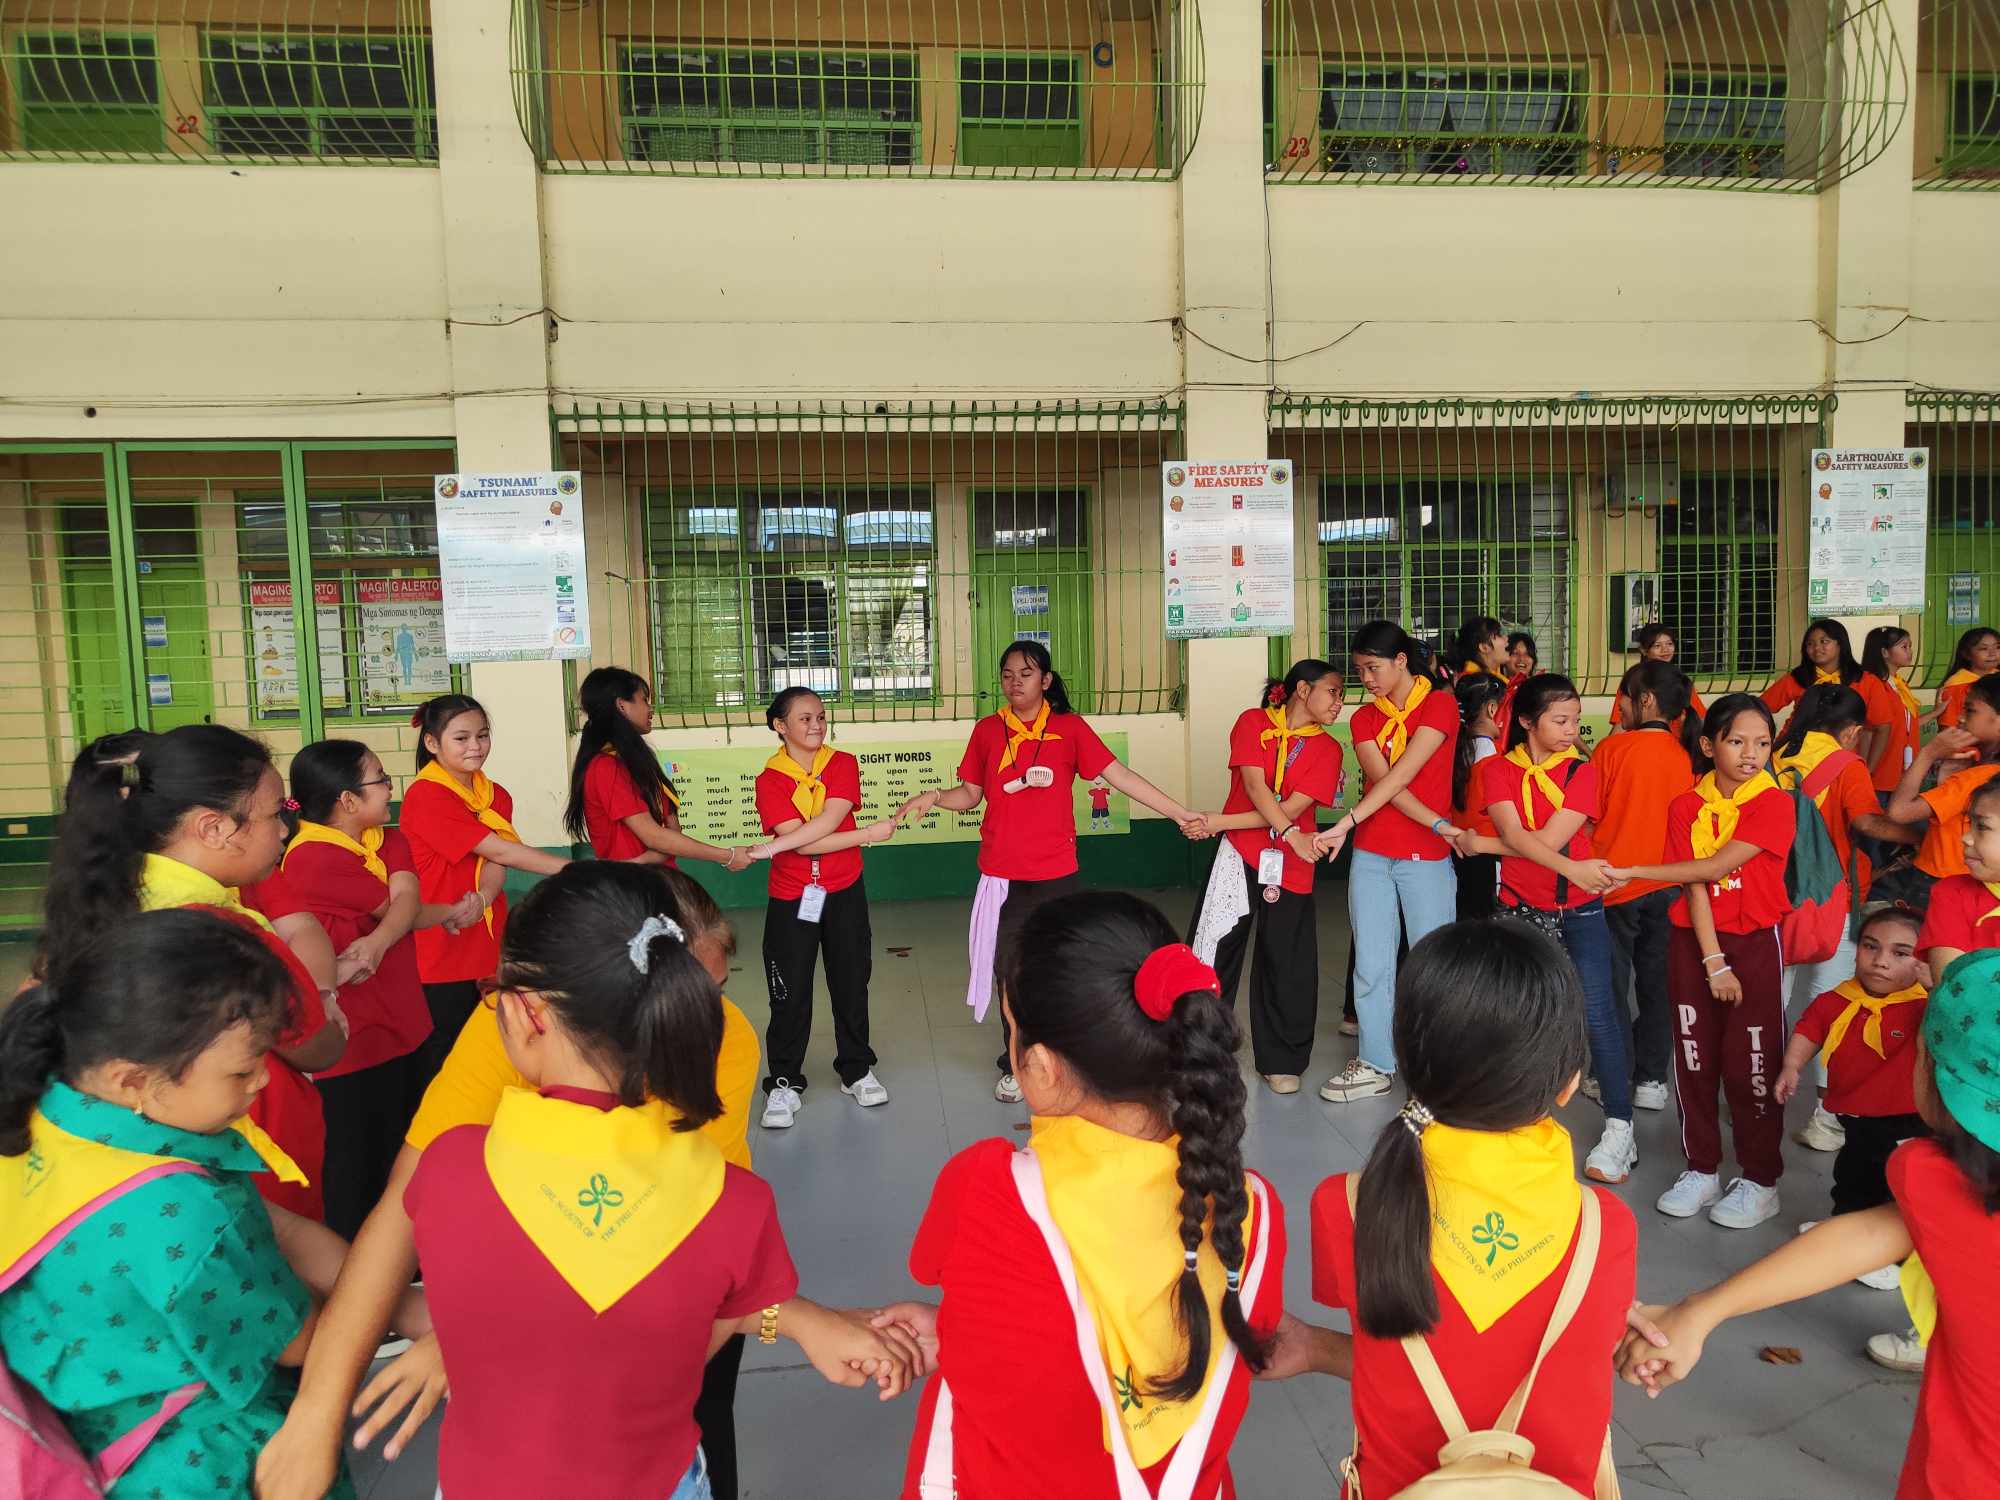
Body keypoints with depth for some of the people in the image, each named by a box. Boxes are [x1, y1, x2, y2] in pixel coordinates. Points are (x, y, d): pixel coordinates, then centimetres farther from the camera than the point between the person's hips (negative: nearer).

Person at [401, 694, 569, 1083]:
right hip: (442, 959, -6)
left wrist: (482, 898, -27)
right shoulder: (426, 796, -13)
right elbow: (500, 851, -19)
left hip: (488, 952, 6)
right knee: (443, 1068, 4)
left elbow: (497, 864, -4)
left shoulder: (497, 797, 10)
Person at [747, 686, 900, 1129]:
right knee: (790, 993, 3)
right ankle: (784, 1083, 16)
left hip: (845, 893, 2)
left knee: (851, 983, 12)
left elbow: (828, 821, -18)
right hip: (791, 897, -2)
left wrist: (772, 848, -24)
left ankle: (857, 1071, 28)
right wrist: (868, 834, -20)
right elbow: (801, 841, -18)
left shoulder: (843, 764, -3)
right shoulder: (770, 779, -8)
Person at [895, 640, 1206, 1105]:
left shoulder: (1070, 727, -2)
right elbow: (970, 793, 8)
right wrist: (933, 797, -12)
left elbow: (1121, 776, -5)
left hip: (1056, 873, -1)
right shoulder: (987, 730, 2)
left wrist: (1181, 814, -10)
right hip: (1003, 874, 1)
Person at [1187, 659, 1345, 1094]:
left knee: (1287, 963, 4)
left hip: (1291, 867, 1)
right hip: (1238, 855, -1)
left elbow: (1292, 808, -9)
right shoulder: (1252, 722, 0)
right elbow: (1255, 786, -13)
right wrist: (1291, 835, -24)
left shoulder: (1327, 749, 2)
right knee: (1213, 949, 3)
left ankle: (1281, 1061, 19)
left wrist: (1219, 822, -16)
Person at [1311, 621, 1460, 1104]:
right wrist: (1438, 824, -20)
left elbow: (1401, 774, -17)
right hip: (1371, 855, 4)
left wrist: (1346, 823, -24)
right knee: (1371, 964, 8)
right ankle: (1375, 1064, 19)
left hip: (1427, 857, -4)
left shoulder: (1440, 705, -6)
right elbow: (1385, 781, -7)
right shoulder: (1364, 718, 8)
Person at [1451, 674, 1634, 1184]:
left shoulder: (1581, 772, -4)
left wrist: (1480, 844, -9)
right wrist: (1573, 869, -27)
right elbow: (1516, 837, -16)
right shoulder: (1498, 771, -2)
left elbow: (1549, 839, -15)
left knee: (1598, 1011, -7)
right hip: (1520, 907, 1)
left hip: (1579, 908, -1)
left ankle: (1619, 1128, -1)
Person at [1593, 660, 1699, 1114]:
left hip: (1614, 884, -3)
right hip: (1666, 885, 3)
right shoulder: (1684, 756, -2)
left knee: (1612, 986, 9)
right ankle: (1652, 1080, 19)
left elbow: (1588, 816, -8)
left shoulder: (1614, 747, -13)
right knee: (1656, 983, 13)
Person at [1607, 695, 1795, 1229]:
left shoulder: (1774, 804, -9)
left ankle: (1760, 1180, 15)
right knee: (1694, 1057, 8)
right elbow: (1694, 887, -5)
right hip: (1693, 942, 3)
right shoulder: (1686, 807, 1)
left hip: (1755, 942, -3)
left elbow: (1715, 867, -18)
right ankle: (1701, 1169, 22)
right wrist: (1713, 962, -12)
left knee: (1751, 1062, 0)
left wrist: (1632, 871, -14)